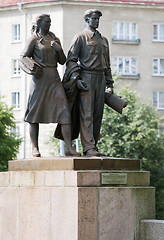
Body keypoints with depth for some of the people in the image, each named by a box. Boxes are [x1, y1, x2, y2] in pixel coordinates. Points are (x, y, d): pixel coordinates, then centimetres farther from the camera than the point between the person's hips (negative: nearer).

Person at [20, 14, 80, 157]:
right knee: (36, 113, 0)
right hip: (40, 78, -4)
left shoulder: (55, 40, 16)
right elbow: (23, 58, -3)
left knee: (65, 111, -8)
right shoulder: (34, 39, 1)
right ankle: (35, 148, 8)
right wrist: (33, 68, -21)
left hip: (54, 79, 4)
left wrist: (59, 49, -2)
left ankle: (69, 148, -11)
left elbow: (62, 61, 17)